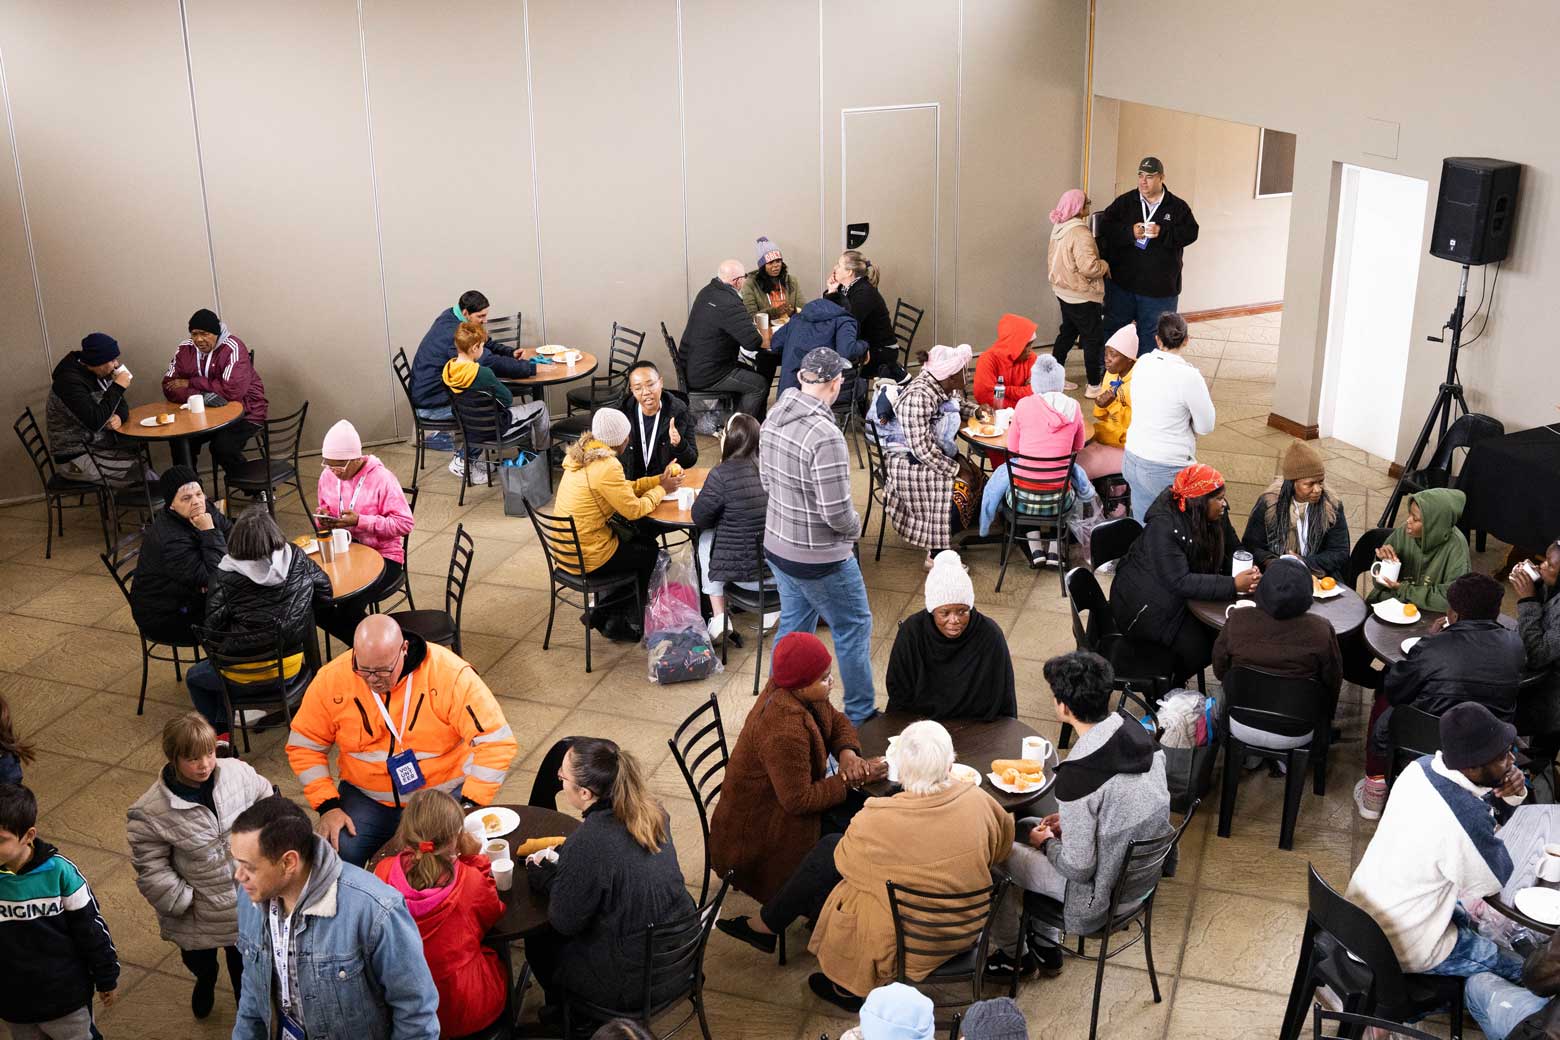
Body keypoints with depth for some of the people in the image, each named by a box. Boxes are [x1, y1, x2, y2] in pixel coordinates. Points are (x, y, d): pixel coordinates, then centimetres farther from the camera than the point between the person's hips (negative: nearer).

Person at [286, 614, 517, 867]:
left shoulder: (450, 675, -20)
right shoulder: (332, 680, -10)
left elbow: (497, 742, -20)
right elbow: (304, 746, 1)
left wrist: (468, 807, -25)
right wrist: (328, 806, -10)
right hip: (366, 796, 2)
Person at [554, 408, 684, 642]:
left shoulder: (583, 453, 4)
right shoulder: (606, 466, -25)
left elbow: (623, 488, 12)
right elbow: (633, 509, -18)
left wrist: (659, 480, 6)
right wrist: (662, 490, -3)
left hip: (566, 548, 8)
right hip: (587, 557, -8)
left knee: (641, 541, 25)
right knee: (650, 553, 16)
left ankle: (602, 613, 25)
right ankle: (620, 623, 27)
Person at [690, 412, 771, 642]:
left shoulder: (722, 475, -15)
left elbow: (699, 518, -5)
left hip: (746, 575, -4)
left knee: (706, 537, 24)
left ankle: (719, 618, 20)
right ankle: (773, 607, 28)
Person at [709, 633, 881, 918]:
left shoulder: (800, 692, -8)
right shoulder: (784, 729, -35)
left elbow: (836, 721, 8)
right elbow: (799, 800, -29)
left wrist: (847, 752, -13)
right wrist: (852, 779, -21)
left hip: (789, 794, 9)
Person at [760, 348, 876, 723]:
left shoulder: (774, 418, -2)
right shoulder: (824, 435, -28)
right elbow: (837, 513, -26)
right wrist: (855, 527, -6)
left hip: (778, 545, 8)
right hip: (818, 559, -8)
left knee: (794, 624, 22)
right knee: (854, 628, 10)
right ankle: (861, 716, 23)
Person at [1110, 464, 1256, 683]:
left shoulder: (1217, 515, -5)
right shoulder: (1163, 527, -29)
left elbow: (1233, 550, 2)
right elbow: (1180, 582, -35)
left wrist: (1248, 573, -22)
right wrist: (1233, 585, -38)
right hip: (1145, 604, -8)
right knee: (1199, 647, -22)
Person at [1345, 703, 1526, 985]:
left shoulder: (1420, 768, -10)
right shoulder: (1467, 819, -34)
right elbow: (1498, 879, -13)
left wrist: (1513, 793, -13)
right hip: (1402, 951, -7)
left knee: (1463, 916, 35)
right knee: (1518, 969, 15)